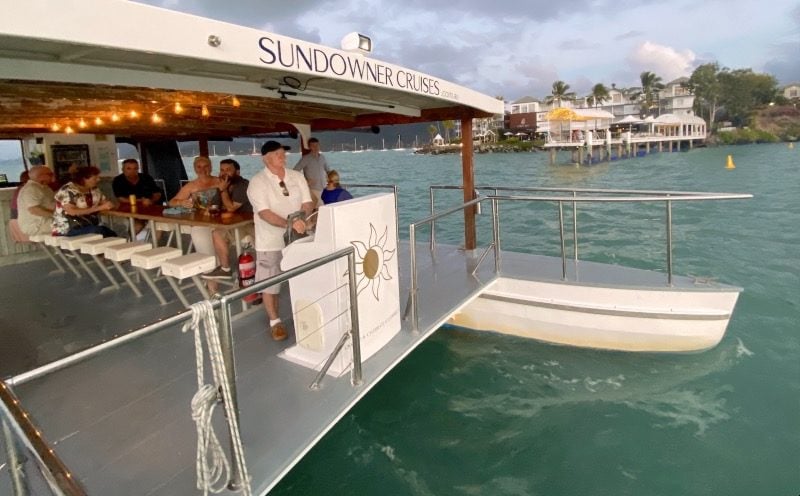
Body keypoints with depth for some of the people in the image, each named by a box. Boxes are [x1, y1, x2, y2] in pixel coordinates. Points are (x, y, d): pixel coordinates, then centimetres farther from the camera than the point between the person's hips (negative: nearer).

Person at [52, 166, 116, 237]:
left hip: (89, 227, 6)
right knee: (101, 231, -32)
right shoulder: (67, 191, -12)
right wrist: (99, 208, -26)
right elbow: (72, 212, -23)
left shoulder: (94, 190, 9)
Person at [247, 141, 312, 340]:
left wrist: (300, 219, -18)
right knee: (269, 283, 5)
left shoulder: (297, 176, 4)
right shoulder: (257, 182, -11)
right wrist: (288, 223, -34)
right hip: (271, 241, -4)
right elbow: (264, 213, -21)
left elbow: (308, 203, 1)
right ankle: (275, 322, 22)